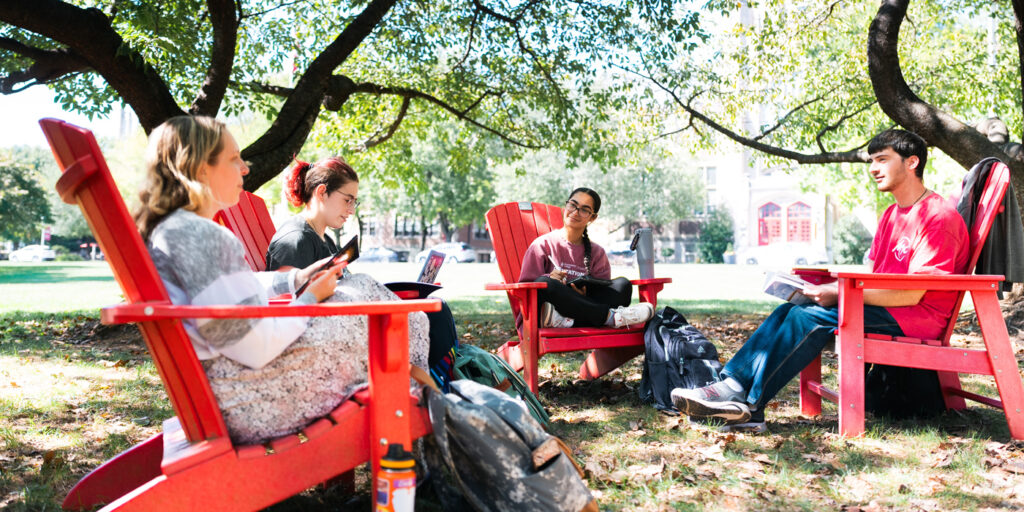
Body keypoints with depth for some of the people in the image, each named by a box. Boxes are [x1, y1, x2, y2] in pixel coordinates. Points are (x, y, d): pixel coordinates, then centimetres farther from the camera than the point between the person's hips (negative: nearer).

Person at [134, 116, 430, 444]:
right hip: (247, 403, -11)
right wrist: (309, 299, -9)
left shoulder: (165, 229, 9)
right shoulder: (197, 236, -24)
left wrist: (295, 279, 15)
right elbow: (256, 349, -25)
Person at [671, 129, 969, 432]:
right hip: (886, 306, 9)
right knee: (789, 310, -10)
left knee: (811, 318, -26)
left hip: (919, 317, -9)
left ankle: (750, 403, -23)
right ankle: (734, 386, -21)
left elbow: (913, 293, -18)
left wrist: (840, 293, -20)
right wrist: (825, 288, -3)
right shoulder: (891, 215, 19)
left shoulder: (938, 216, -11)